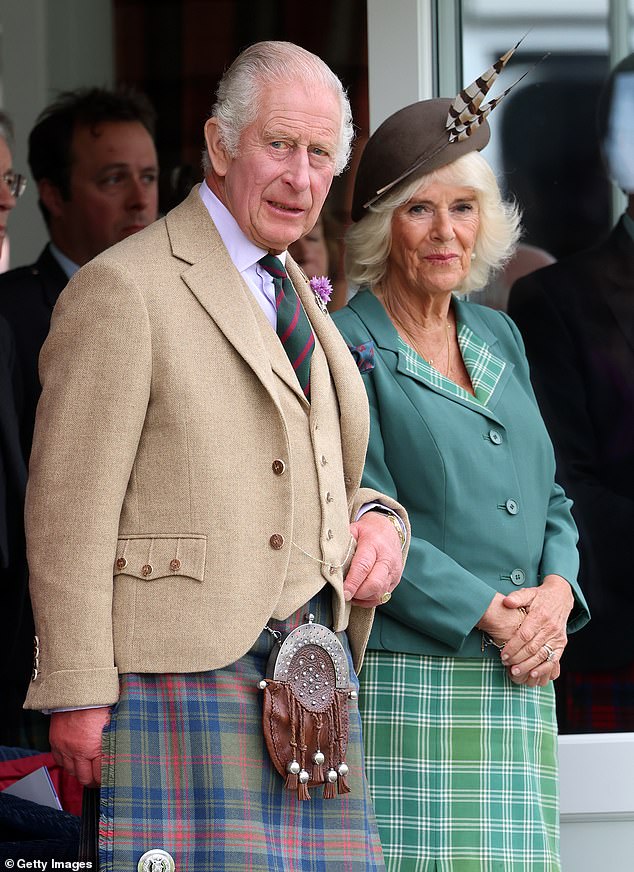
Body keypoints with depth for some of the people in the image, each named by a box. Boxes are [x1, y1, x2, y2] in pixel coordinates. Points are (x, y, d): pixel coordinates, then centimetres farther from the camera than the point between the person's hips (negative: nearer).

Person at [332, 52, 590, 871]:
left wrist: (556, 592, -2)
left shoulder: (497, 337, 17)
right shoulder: (344, 348, -3)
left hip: (519, 690, 6)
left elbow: (550, 498, 18)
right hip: (403, 687, -6)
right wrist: (489, 615, -14)